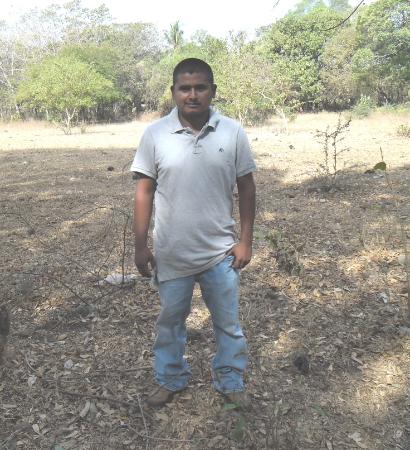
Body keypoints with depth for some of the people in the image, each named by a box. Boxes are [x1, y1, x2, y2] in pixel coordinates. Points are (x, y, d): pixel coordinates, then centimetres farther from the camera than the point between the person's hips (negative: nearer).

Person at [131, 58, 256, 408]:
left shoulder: (233, 133, -6)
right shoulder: (155, 134, -7)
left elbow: (246, 188, 0)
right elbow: (144, 191, -2)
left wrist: (245, 241, -1)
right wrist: (141, 245, -2)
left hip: (220, 251, 0)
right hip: (171, 253, 0)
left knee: (228, 323, 14)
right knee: (170, 320, 18)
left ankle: (231, 382, 37)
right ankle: (170, 380, 41)